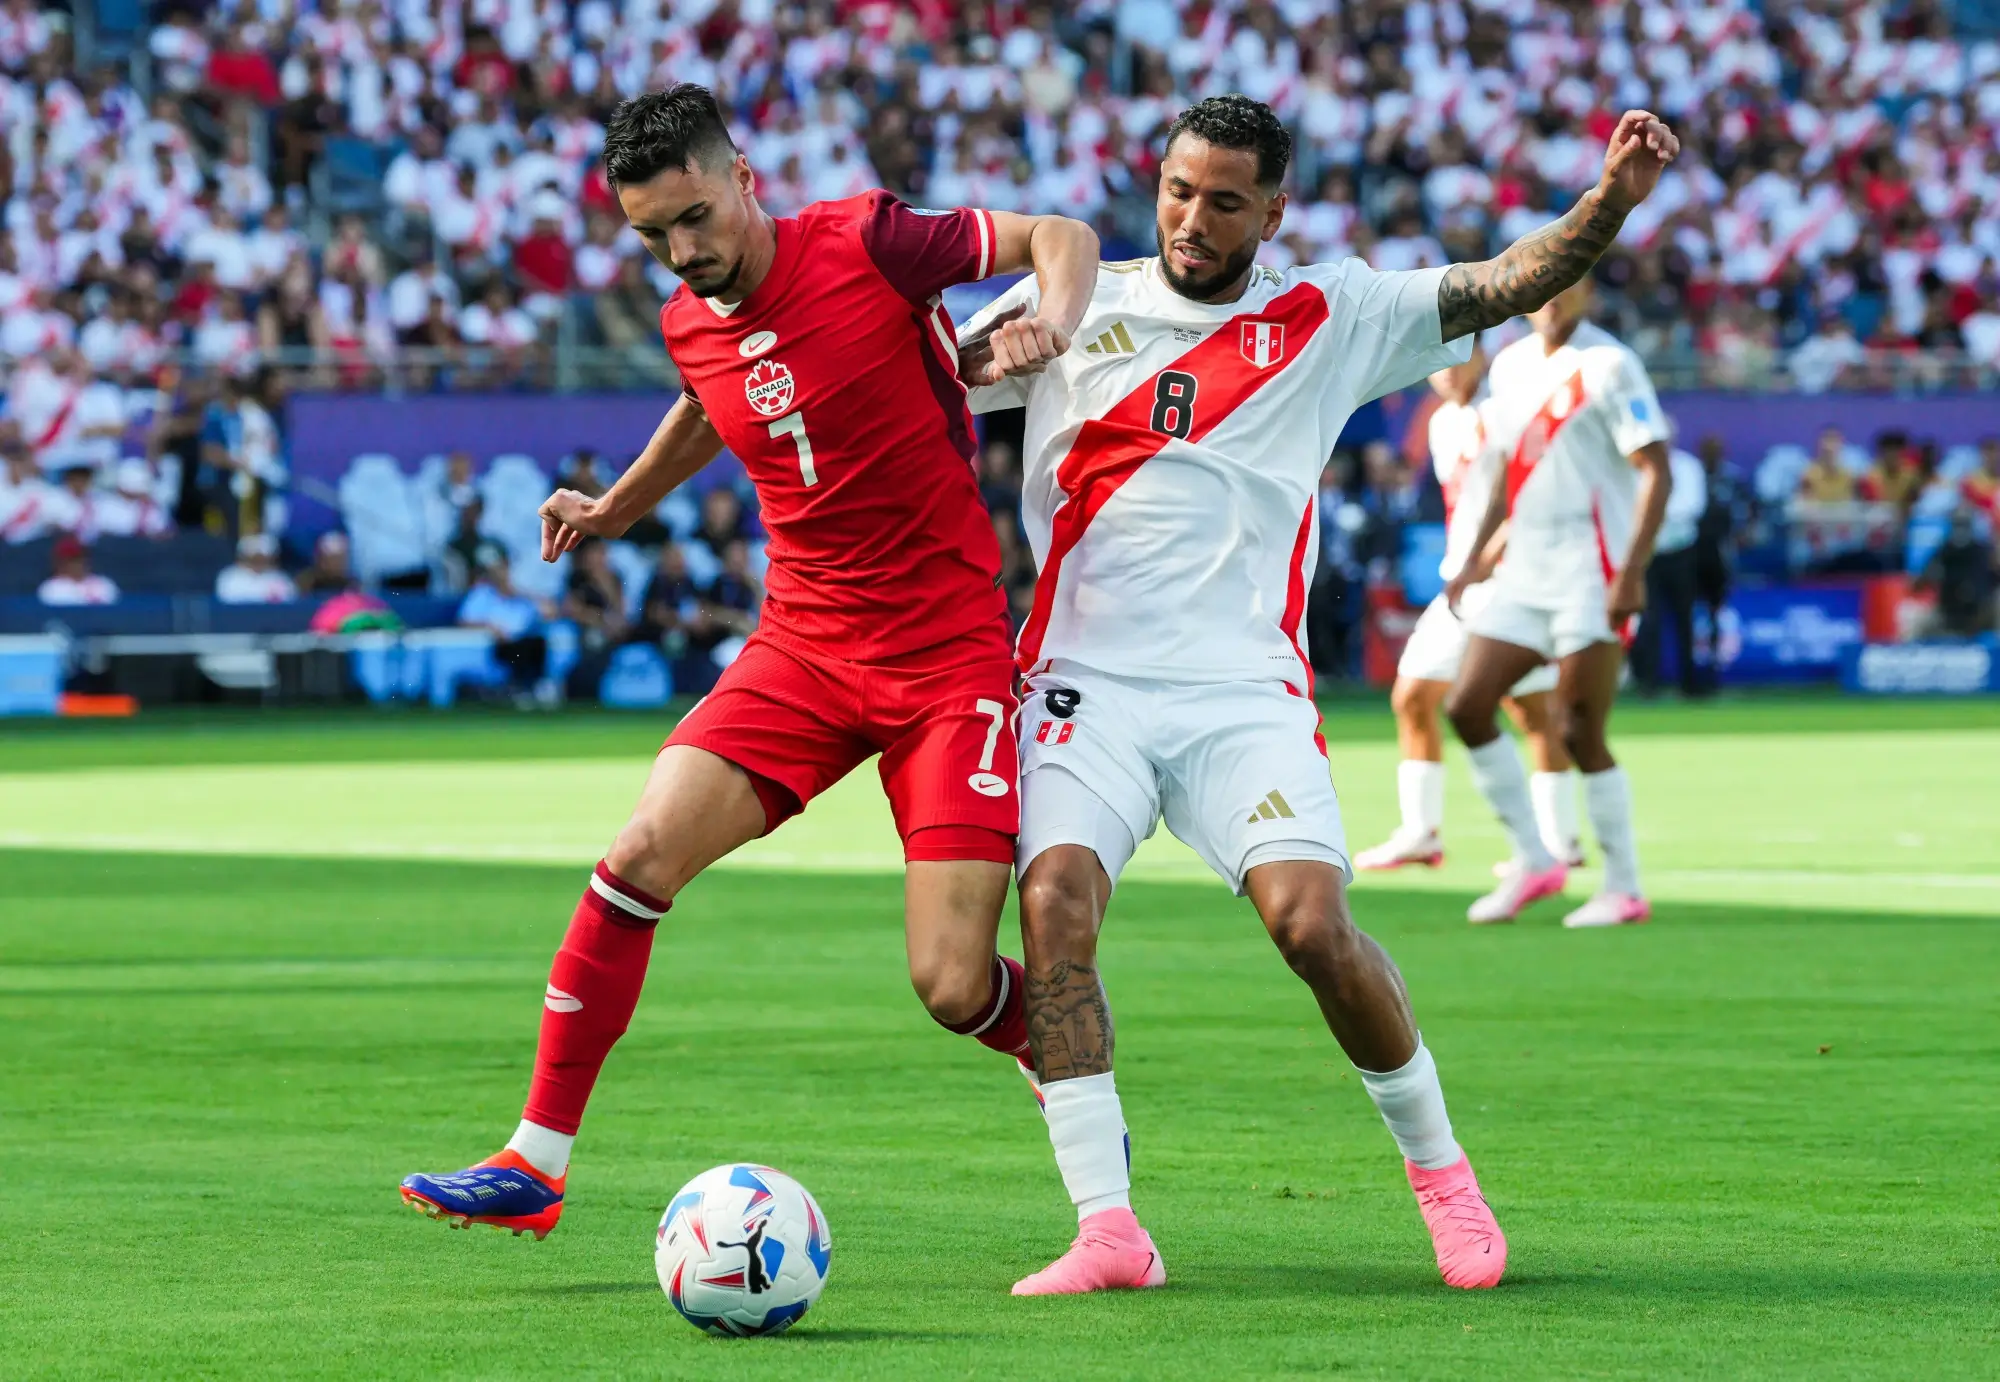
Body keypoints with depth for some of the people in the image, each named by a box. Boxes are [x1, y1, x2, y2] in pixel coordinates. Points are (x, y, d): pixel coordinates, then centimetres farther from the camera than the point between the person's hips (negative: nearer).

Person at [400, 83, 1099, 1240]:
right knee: (641, 856, -13)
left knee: (955, 988, -12)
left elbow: (1061, 237, -4)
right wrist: (616, 508, 29)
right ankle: (536, 1163, -5)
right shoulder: (690, 326, 5)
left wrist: (1051, 326, -23)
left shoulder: (865, 246, -12)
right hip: (802, 648, 5)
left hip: (950, 655, -5)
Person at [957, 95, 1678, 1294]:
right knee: (1054, 904, -22)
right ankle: (1109, 1230, -18)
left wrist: (1615, 198, -8)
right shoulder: (1071, 307, 10)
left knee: (1313, 923, -17)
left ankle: (1438, 1164, 8)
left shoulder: (1331, 320, 9)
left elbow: (1509, 287, 7)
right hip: (1088, 679, 1)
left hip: (1245, 690, 0)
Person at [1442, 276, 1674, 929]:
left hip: (1592, 574, -8)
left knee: (1579, 733, -9)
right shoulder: (1510, 366, 13)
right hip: (1524, 574, 8)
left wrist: (1631, 572, -22)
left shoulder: (1608, 367, -10)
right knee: (1466, 706, 0)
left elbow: (1656, 473, -14)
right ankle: (1533, 861, 10)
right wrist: (1474, 562, 20)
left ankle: (1624, 888, 3)